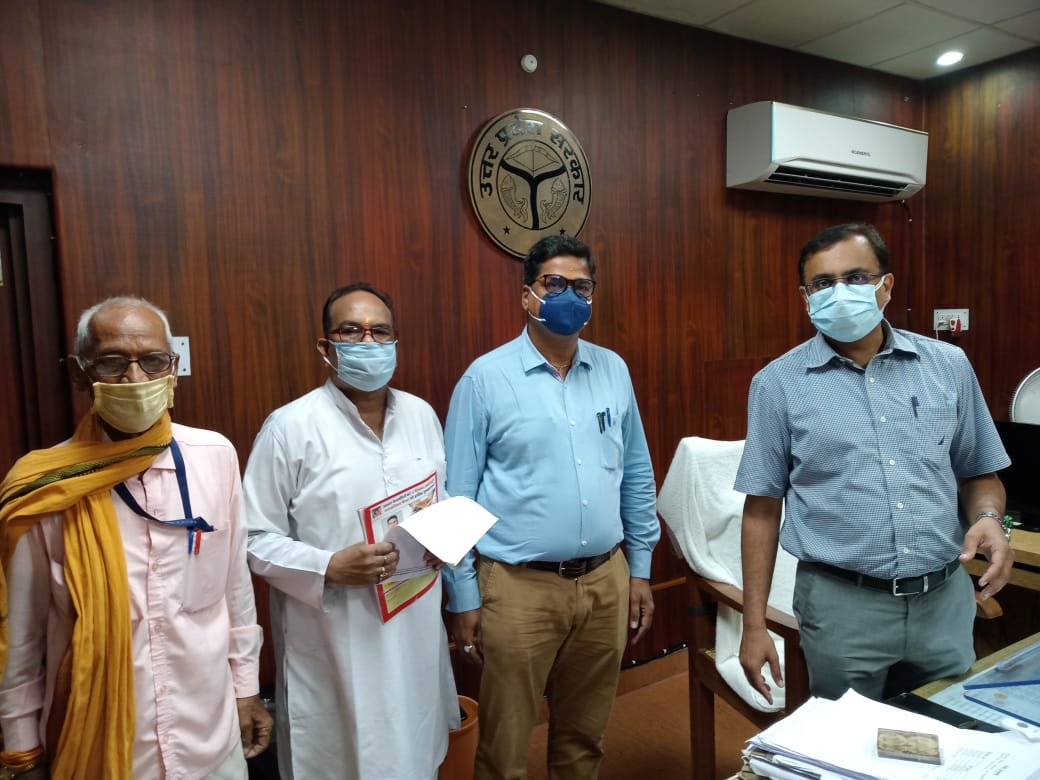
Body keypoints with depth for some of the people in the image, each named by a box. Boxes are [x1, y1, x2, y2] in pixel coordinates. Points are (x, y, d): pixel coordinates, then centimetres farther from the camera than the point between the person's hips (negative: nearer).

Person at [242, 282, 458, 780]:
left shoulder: (421, 415, 5)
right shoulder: (291, 427, -12)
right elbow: (256, 539, -10)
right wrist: (329, 568, -23)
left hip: (415, 631, 5)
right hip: (334, 644, -4)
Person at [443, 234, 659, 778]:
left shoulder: (613, 370, 4)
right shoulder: (486, 378, -9)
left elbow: (637, 476, 10)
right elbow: (457, 498, -7)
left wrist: (640, 569, 10)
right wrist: (463, 597, -5)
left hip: (606, 581, 4)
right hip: (519, 586, -3)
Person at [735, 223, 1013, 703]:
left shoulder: (948, 366, 2)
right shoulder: (779, 383, -6)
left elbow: (978, 474, 13)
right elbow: (763, 507, -3)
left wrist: (988, 518, -11)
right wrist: (755, 623, -4)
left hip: (946, 598, 3)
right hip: (843, 605, -2)